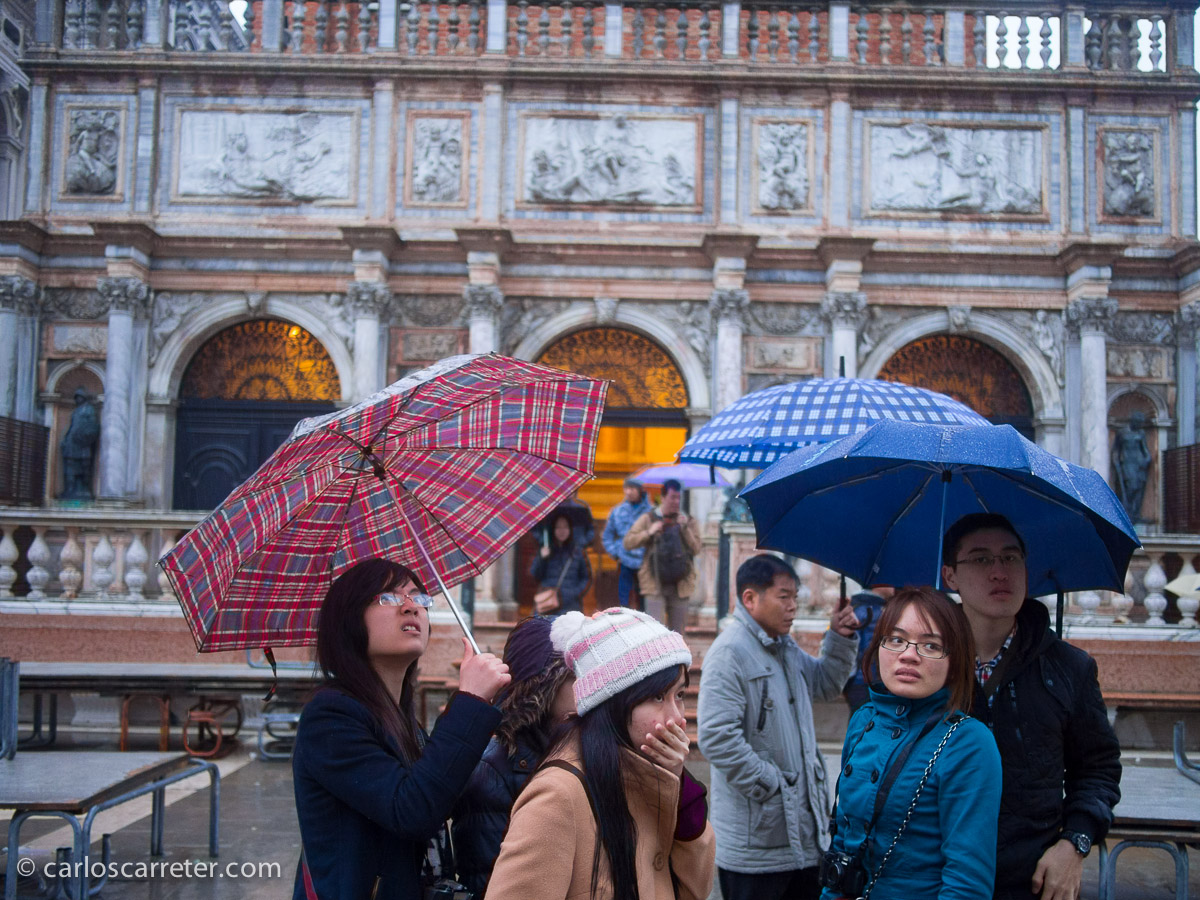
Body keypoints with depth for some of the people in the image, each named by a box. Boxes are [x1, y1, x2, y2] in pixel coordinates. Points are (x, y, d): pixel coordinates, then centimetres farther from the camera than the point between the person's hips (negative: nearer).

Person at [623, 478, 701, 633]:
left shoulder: (688, 521, 9)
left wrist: (685, 528, -12)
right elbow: (628, 542, 0)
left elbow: (696, 549, -2)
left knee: (677, 633, 7)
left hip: (680, 585, 2)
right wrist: (649, 532, -13)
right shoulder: (648, 518, 5)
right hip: (655, 584, -2)